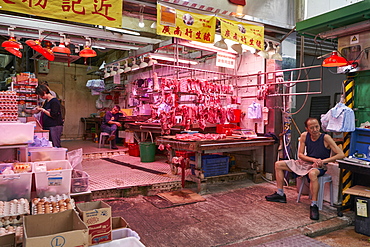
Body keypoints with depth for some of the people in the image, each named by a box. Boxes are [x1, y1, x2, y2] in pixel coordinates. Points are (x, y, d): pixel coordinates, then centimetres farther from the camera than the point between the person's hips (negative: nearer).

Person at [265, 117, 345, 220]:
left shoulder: (326, 138, -16)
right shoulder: (304, 136, -3)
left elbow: (341, 155, -18)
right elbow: (300, 154, 1)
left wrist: (324, 161, -24)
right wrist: (314, 160, -16)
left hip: (319, 167, -6)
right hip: (305, 163, 6)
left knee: (312, 173, -44)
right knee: (278, 164, 2)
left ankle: (314, 205, -31)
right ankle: (280, 194, 10)